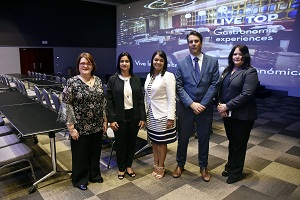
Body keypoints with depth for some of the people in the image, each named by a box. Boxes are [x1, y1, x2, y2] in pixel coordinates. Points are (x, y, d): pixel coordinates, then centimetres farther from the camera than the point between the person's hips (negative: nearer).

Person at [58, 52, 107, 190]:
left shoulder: (98, 80, 4)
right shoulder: (72, 82, -11)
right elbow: (66, 105, -12)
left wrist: (105, 120, 9)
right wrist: (71, 127, -14)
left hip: (97, 126, 5)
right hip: (81, 127, -4)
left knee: (95, 151, 18)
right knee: (80, 154, 11)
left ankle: (95, 175, 40)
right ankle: (80, 180, 33)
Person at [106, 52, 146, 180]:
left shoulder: (136, 80, 4)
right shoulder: (113, 80, -3)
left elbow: (141, 100, 4)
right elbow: (109, 101, -5)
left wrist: (142, 117, 0)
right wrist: (111, 119, -10)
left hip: (134, 116, 3)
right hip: (120, 117, -2)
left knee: (132, 142, 13)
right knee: (120, 143, 9)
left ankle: (129, 166, 33)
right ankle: (121, 168, 29)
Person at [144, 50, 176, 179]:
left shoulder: (168, 76, -12)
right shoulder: (149, 76, 8)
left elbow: (171, 99, -15)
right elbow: (146, 96, 12)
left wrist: (170, 118, -17)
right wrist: (144, 113, 10)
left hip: (162, 115, -6)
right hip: (151, 114, 6)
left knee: (161, 142, 7)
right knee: (153, 141, 14)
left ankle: (161, 167, 25)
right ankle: (156, 165, 29)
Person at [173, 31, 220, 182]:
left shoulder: (212, 62, 0)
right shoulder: (181, 63, -1)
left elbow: (214, 85, -5)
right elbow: (179, 87, -5)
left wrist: (202, 104, -13)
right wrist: (191, 104, -14)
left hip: (205, 108, 0)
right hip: (186, 107, 0)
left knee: (204, 138, 13)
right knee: (183, 138, 12)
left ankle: (203, 167, 33)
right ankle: (180, 165, 33)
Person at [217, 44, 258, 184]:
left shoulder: (250, 72, -11)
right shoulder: (227, 71, 9)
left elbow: (246, 94, -20)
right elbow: (221, 90, 8)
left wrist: (227, 106, -18)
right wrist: (220, 106, -8)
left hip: (242, 115, -5)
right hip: (227, 113, 6)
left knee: (238, 144, 9)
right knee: (231, 141, 18)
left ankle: (235, 172, 27)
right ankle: (230, 167, 36)